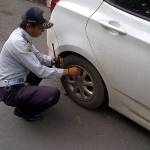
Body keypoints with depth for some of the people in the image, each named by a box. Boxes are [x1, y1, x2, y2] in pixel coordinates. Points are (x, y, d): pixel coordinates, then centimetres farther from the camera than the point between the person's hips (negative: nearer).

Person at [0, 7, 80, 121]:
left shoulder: (21, 34, 1)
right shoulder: (18, 42, -28)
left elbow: (37, 55, 13)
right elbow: (40, 71, -26)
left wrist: (53, 61, -5)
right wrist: (67, 72, -18)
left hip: (18, 80, 9)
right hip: (10, 91, -9)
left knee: (47, 65, 15)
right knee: (54, 94, -22)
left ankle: (28, 92, 19)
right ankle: (23, 110, 1)